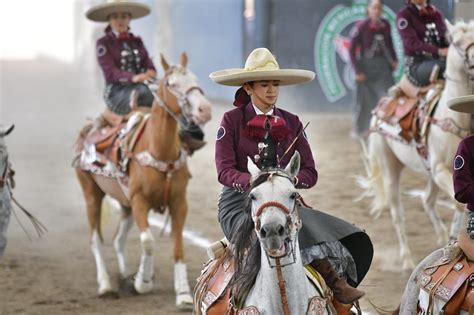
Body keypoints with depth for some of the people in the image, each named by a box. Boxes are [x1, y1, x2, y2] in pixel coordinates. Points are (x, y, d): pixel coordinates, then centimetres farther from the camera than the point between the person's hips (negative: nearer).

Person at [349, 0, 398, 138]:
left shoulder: (385, 25, 0)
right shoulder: (361, 27, -11)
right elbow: (352, 49, -7)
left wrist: (394, 60, 2)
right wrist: (358, 71, -10)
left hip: (383, 65, 3)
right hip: (367, 66, -3)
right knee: (365, 100, 9)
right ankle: (359, 128, 28)